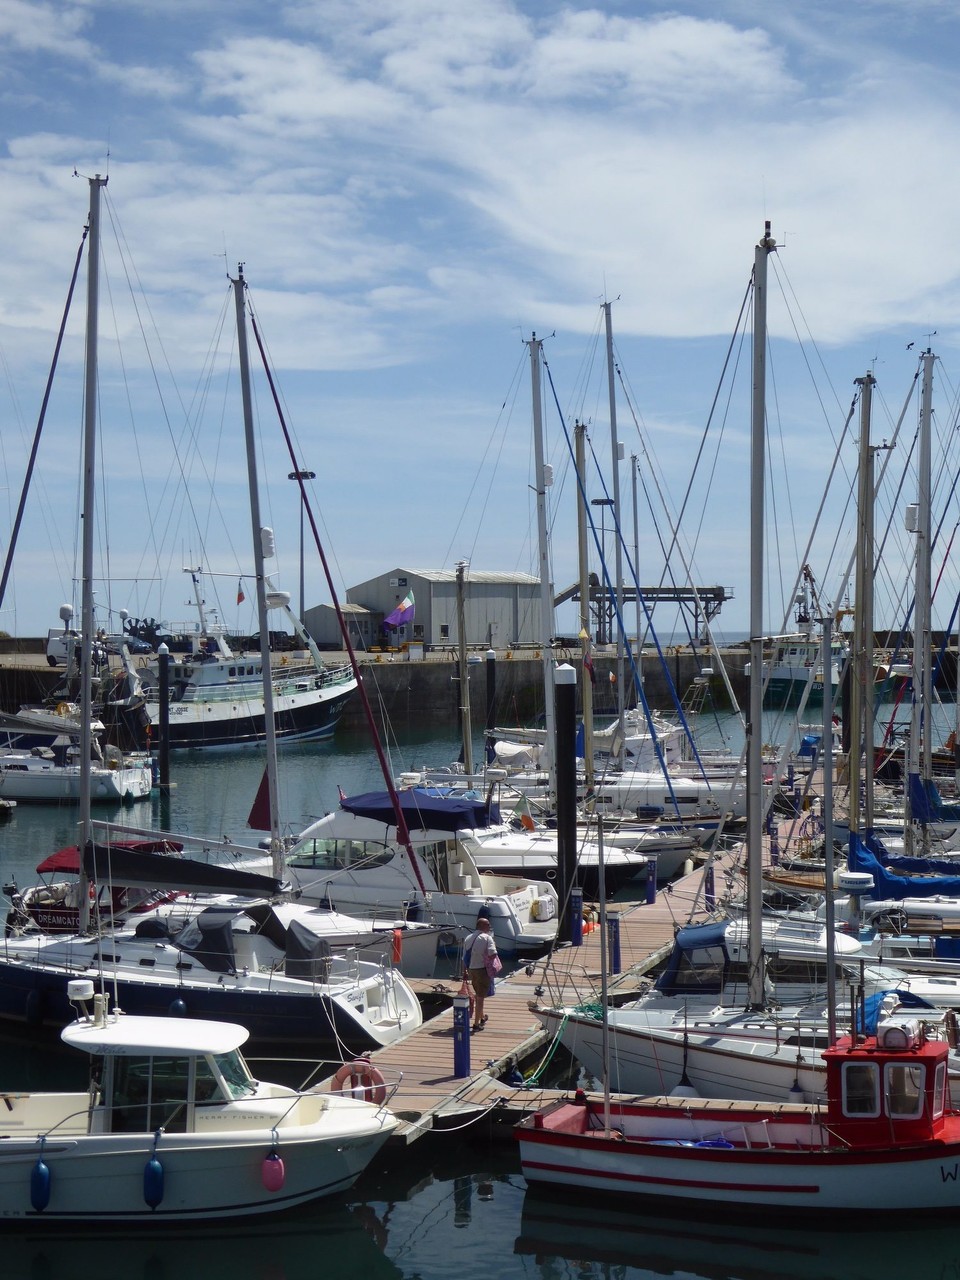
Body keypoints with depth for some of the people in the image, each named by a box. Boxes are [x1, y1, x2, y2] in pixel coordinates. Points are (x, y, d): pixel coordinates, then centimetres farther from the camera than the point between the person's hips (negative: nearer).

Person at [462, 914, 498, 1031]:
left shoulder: (468, 938, 10)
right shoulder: (487, 938, -11)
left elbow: (464, 957, 12)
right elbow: (492, 953, -24)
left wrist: (465, 972, 19)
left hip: (471, 969, 7)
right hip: (482, 969, -7)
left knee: (478, 995, 25)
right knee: (480, 997, 0)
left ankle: (482, 1017, 42)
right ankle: (476, 1024, -1)